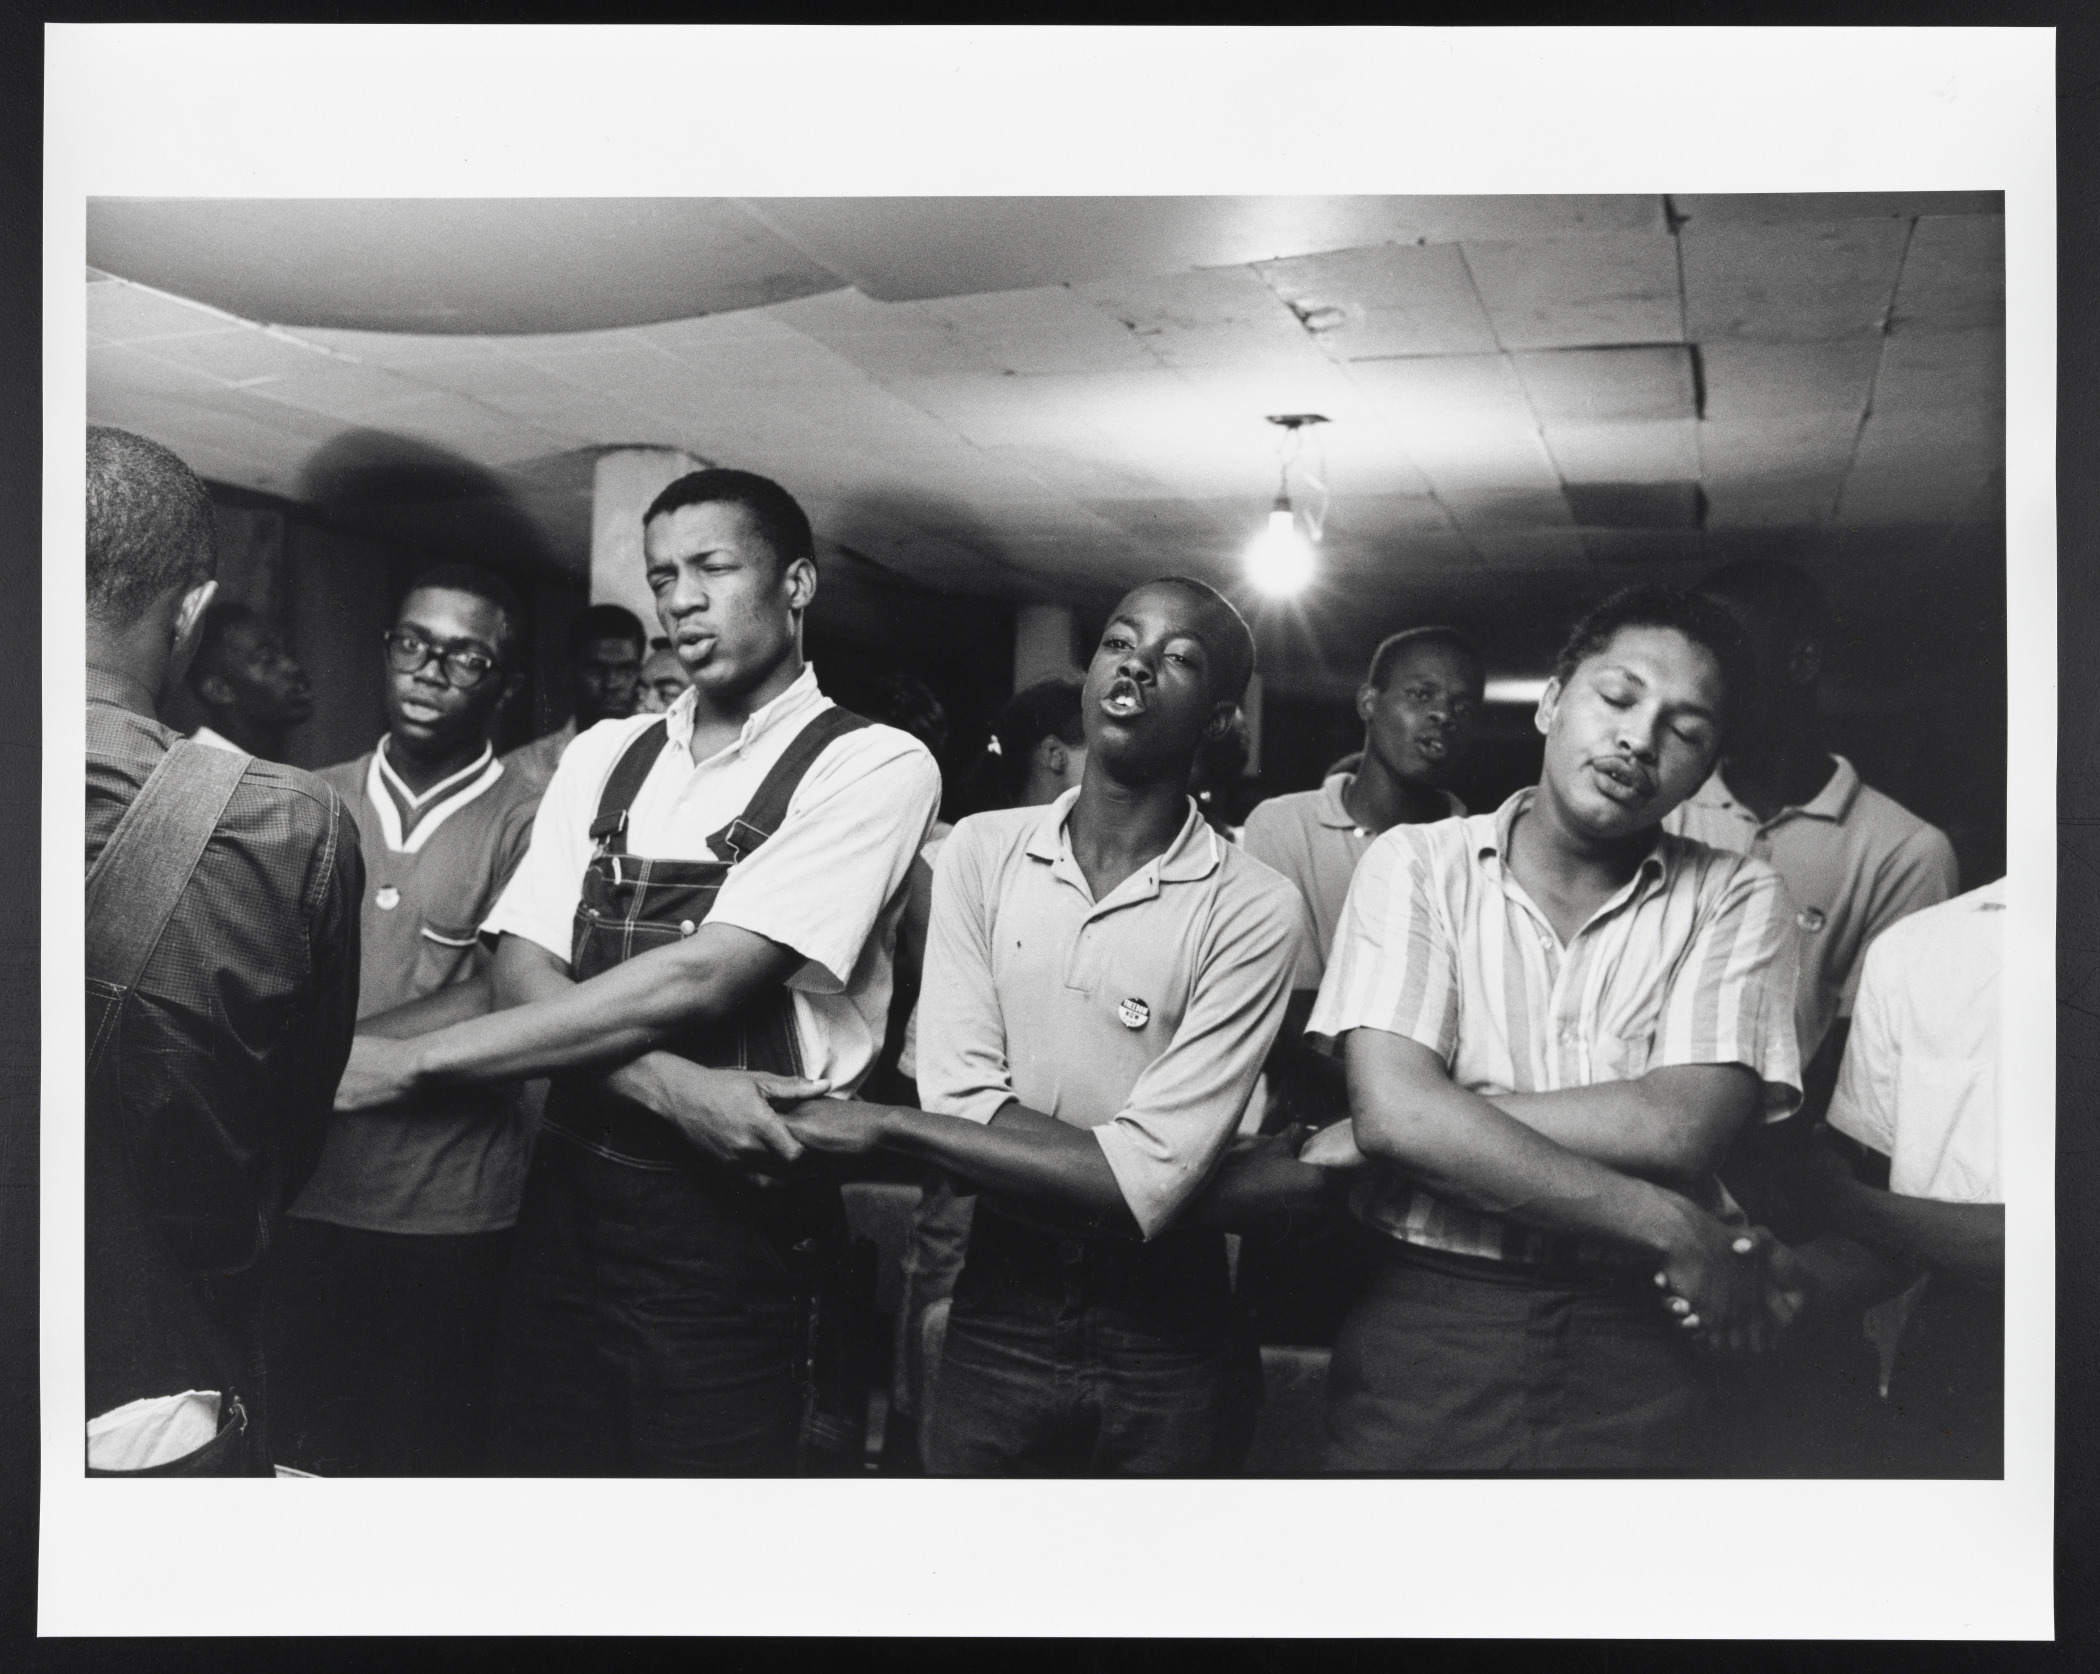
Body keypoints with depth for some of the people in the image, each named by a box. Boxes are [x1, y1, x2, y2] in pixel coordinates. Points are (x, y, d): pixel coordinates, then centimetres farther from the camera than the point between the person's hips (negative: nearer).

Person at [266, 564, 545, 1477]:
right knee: (302, 1451, 12)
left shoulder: (531, 821, -5)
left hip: (448, 1213, -3)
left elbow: (510, 1006, -15)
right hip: (299, 1191, 3)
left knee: (425, 1454, 9)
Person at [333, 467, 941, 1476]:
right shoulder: (603, 759, 11)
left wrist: (412, 1060, -16)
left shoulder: (875, 767, -7)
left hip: (737, 1216, -5)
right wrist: (669, 1088, -20)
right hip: (569, 1197, 5)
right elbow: (525, 970, 1)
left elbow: (701, 976, -17)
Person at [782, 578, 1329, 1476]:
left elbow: (1144, 1181, -19)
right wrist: (1258, 1175, -17)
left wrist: (887, 1124, -14)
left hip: (1167, 1335, -2)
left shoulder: (1253, 908, -13)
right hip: (997, 1313, 2)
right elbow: (962, 1104, -13)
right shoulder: (981, 850, -3)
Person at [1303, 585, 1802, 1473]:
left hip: (1629, 1342, 1)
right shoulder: (1415, 863, 0)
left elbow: (1679, 1127, -12)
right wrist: (1672, 1229, -14)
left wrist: (1445, 1116, -13)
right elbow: (1395, 1110, -14)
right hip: (1423, 1328, 0)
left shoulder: (1734, 898, 3)